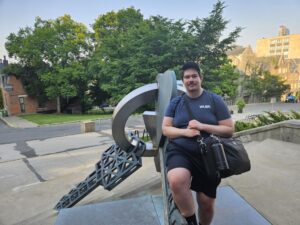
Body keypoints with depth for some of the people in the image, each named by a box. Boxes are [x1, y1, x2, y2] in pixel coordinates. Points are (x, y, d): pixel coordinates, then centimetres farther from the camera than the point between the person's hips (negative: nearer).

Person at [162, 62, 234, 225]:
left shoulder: (214, 100, 2)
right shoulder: (175, 102, 7)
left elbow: (229, 130, -1)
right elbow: (165, 129, 4)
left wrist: (203, 126, -16)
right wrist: (185, 132, -16)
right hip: (180, 151, 0)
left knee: (207, 203, 9)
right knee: (176, 181, -34)